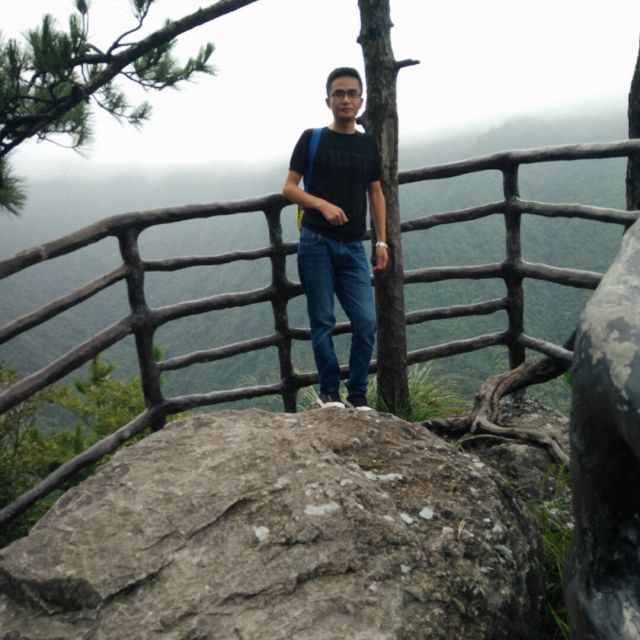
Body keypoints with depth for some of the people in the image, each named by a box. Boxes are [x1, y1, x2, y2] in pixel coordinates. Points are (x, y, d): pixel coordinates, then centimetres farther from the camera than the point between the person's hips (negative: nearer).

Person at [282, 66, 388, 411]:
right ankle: (328, 392, 16)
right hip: (316, 243, -3)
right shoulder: (311, 139, 2)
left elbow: (376, 194, 15)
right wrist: (323, 205, -18)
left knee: (366, 323, -3)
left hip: (353, 247, 3)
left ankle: (357, 394, 13)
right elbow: (289, 188, 0)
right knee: (323, 322, 1)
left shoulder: (369, 144, 13)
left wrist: (382, 242, 7)